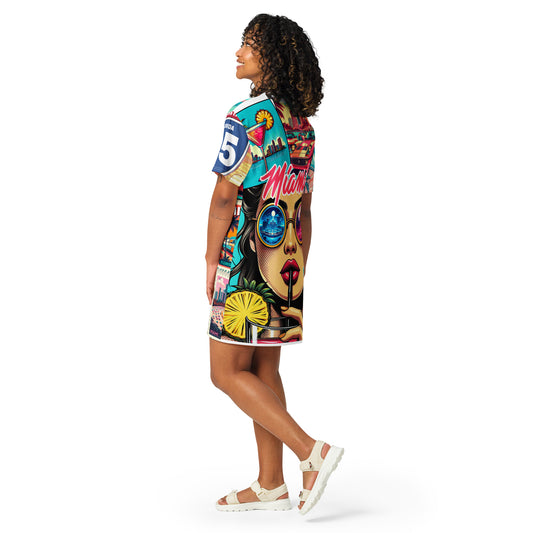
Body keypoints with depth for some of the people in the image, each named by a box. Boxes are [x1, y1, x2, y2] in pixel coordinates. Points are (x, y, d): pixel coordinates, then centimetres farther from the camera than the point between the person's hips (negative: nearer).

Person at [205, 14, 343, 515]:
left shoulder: (247, 115, -13)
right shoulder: (301, 123, 12)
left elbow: (225, 195, -15)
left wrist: (211, 261, -7)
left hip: (247, 260, -8)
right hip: (286, 262, 8)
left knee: (227, 373, -2)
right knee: (263, 370, 12)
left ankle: (313, 451, -8)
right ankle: (270, 484, 16)